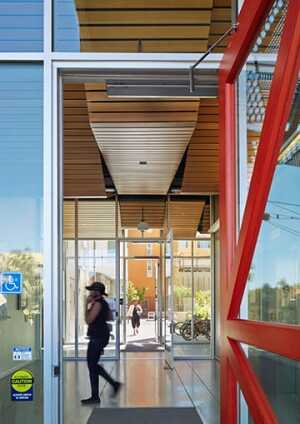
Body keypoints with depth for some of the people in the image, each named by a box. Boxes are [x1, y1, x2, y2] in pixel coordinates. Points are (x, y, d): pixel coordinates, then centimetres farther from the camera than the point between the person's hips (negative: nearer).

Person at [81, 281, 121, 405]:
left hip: (97, 338, -10)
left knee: (92, 366, -5)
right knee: (94, 365, 17)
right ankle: (114, 384, 19)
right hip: (100, 336, 10)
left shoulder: (97, 303, -16)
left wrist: (87, 305, -16)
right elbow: (110, 318, 26)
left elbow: (88, 320, -21)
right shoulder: (103, 303, 15)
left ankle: (95, 397, 0)